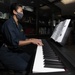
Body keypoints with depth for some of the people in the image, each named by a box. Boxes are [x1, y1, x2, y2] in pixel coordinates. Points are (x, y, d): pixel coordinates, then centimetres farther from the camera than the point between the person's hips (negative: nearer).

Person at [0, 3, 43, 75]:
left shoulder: (19, 25, 15)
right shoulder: (8, 24, -17)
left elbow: (23, 39, 13)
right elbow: (14, 42, -26)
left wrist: (34, 40, -4)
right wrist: (31, 41, -24)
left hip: (16, 51, 9)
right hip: (7, 53, -9)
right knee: (25, 67, -25)